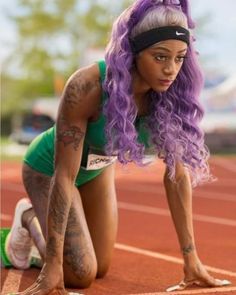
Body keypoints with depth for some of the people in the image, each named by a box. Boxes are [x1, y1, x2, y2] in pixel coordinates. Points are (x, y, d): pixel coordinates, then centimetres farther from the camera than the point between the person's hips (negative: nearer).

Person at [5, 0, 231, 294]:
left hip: (98, 168, 5)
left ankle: (41, 217, 35)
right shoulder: (88, 86, -39)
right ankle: (29, 218, 18)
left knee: (99, 269, 13)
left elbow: (177, 174, -18)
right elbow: (65, 175, -35)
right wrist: (52, 266, -35)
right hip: (49, 168, -5)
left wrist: (191, 259, -18)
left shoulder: (169, 96, -24)